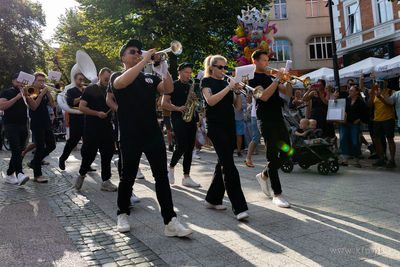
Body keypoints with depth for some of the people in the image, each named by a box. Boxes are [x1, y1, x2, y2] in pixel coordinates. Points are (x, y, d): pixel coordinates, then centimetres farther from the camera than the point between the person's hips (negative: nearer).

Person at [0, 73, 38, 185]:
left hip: (23, 127, 6)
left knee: (17, 152, 6)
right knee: (16, 150, -20)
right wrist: (16, 97, -16)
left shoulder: (25, 93, 21)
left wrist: (27, 95, -5)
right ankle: (20, 174, -31)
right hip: (11, 125, -6)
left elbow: (34, 106, 8)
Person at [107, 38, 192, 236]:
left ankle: (170, 222, 0)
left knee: (162, 177, -1)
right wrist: (145, 60, -18)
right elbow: (122, 82, -21)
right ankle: (123, 215, 28)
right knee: (128, 177, 6)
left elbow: (168, 89, 1)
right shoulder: (117, 76, 5)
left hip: (153, 134, 4)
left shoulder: (149, 78, 17)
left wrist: (163, 65, -8)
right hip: (130, 136, -3)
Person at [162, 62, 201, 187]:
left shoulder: (191, 87, 20)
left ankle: (186, 177, 8)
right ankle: (171, 167, 12)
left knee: (189, 148, 2)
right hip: (178, 119, -6)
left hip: (190, 119, 6)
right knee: (182, 146, -16)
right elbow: (164, 103, -6)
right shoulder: (173, 86, 2)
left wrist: (195, 99, -1)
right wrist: (178, 108, -20)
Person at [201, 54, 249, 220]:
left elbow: (238, 106, 9)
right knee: (228, 165, -13)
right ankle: (239, 208, -13)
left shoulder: (226, 82, 18)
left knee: (223, 164, 8)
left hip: (230, 126, 7)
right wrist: (229, 87, -19)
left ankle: (213, 200, 21)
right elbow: (210, 101, -18)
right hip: (215, 126, -7)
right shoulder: (206, 81, 1)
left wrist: (237, 92, -8)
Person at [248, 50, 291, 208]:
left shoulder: (270, 78, 20)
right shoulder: (253, 79, -2)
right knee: (273, 158, -5)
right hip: (266, 122, -7)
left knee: (285, 154, 9)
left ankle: (264, 176, 30)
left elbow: (288, 94, 15)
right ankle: (277, 195, 2)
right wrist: (277, 79, -17)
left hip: (278, 120, 8)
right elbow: (264, 96, -20)